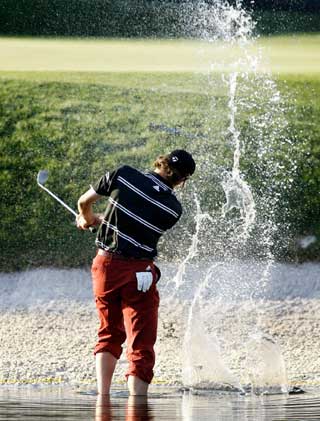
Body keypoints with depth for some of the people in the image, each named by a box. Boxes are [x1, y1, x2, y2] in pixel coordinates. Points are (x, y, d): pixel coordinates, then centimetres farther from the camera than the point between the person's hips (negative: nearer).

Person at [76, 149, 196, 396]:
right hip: (139, 272, -3)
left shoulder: (124, 175, -5)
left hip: (106, 265, 3)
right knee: (141, 346, 1)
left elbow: (84, 201, 6)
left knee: (109, 335, 20)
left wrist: (87, 219, 30)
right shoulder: (173, 209, -5)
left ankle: (102, 396, 12)